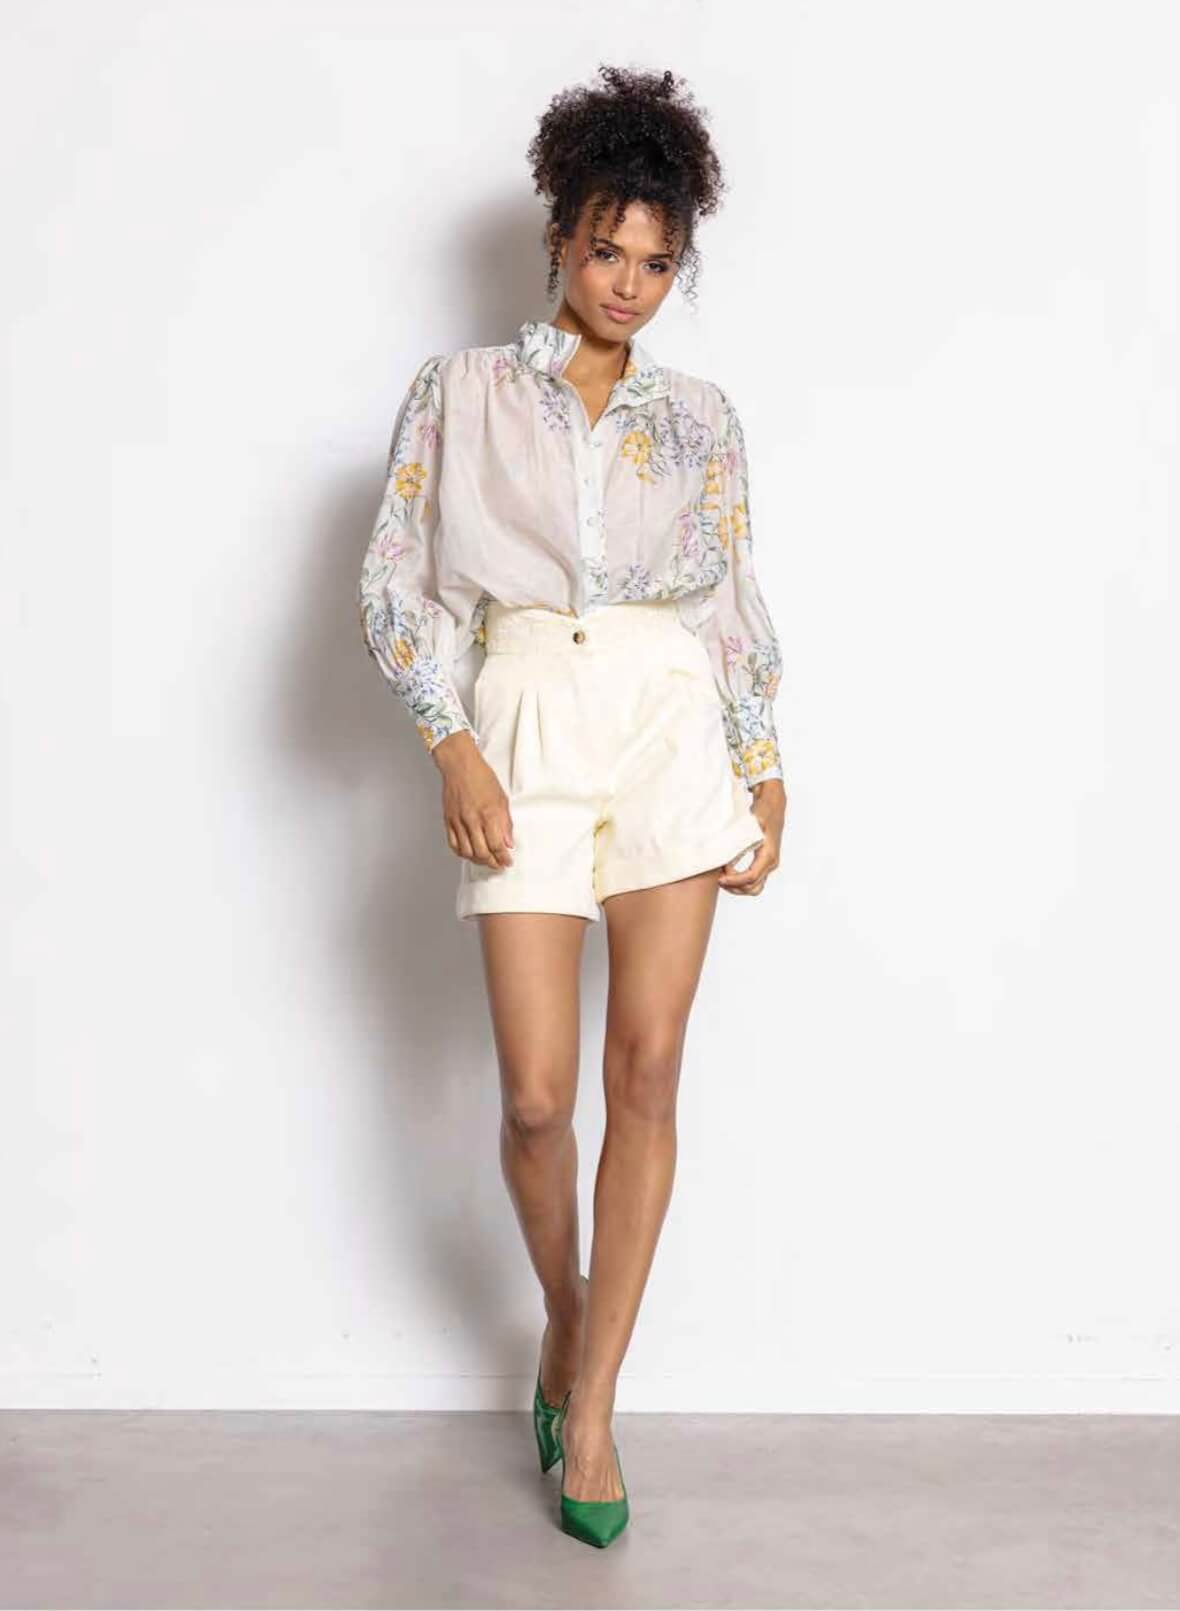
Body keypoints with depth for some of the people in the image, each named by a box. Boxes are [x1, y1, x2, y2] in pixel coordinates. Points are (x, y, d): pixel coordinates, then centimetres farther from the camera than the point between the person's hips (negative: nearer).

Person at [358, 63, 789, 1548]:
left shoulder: (700, 415, 12)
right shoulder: (461, 391, 6)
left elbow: (737, 600, 12)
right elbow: (395, 580, 1)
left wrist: (765, 772, 6)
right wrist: (452, 748, -10)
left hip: (674, 730, 2)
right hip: (528, 730, -1)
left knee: (648, 1073, -3)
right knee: (539, 1090, -3)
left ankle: (588, 1398, 10)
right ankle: (562, 1315, 28)